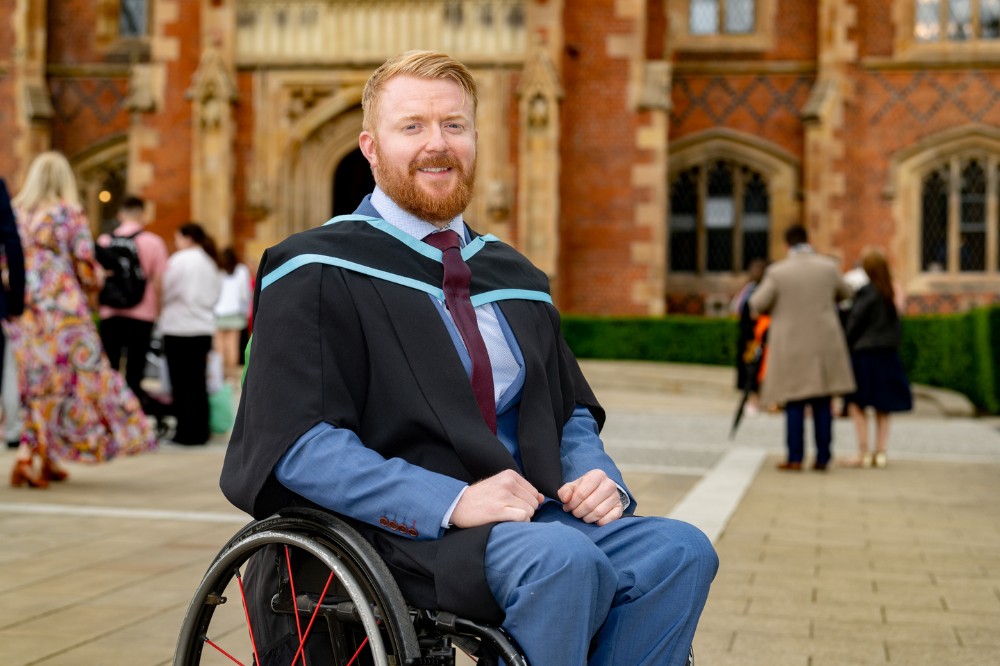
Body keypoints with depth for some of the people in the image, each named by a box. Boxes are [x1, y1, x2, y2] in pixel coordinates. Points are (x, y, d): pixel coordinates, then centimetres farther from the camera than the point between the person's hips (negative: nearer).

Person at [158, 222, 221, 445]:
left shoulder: (180, 260, -9)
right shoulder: (211, 263, 13)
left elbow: (164, 292, -7)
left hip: (180, 328, -7)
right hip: (204, 328, 7)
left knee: (182, 384, -2)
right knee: (198, 381, 10)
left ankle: (187, 432, 0)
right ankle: (200, 430, 12)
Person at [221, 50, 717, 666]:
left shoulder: (514, 278, 20)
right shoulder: (317, 273, -1)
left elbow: (573, 412, 26)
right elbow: (298, 443, -11)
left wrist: (597, 477, 1)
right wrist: (453, 501, -22)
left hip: (529, 515, 6)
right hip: (393, 533, -6)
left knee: (679, 550, -19)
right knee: (563, 560, -33)